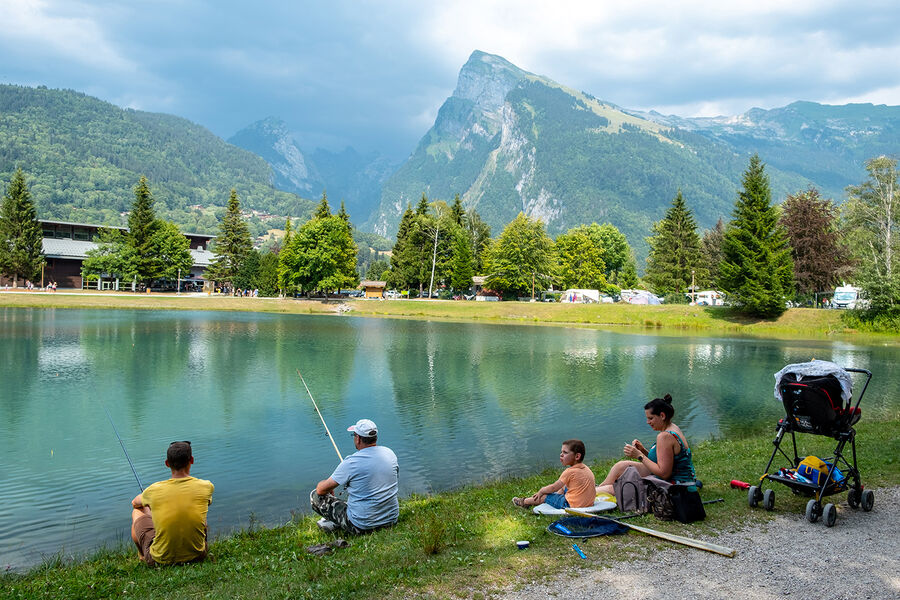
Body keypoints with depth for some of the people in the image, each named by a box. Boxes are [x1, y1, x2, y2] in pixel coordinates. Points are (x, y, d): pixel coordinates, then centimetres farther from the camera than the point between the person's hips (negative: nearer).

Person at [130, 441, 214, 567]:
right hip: (197, 555, 1)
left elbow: (135, 503, 13)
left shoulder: (154, 490, -12)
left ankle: (143, 557, 43)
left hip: (161, 560, -1)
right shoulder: (206, 487, -12)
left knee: (137, 512, 23)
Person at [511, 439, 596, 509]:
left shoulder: (570, 471, -19)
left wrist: (541, 491, 10)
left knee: (544, 496, 9)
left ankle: (524, 502, 32)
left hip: (572, 505, -8)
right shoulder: (586, 468, 7)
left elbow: (553, 488, -8)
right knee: (563, 488, 28)